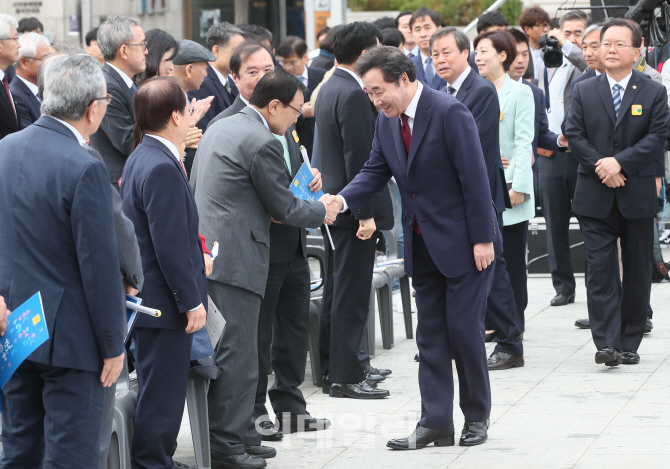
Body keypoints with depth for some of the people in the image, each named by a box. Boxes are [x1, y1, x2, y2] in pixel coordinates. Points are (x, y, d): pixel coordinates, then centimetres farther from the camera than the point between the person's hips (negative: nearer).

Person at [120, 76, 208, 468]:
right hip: (165, 303, -11)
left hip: (149, 299, 11)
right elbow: (170, 245, -24)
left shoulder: (142, 158, 11)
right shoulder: (162, 169, -22)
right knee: (162, 396, -3)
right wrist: (192, 301, -19)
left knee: (160, 391, 18)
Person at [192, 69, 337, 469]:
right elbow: (284, 207, -8)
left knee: (237, 351, 16)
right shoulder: (263, 143, -14)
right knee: (236, 354, -5)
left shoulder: (220, 127, 15)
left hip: (208, 252, 10)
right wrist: (322, 211, 10)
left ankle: (241, 434, 22)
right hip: (234, 261, -10)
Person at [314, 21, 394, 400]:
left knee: (340, 287, 16)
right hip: (352, 207, -10)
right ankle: (345, 376, -3)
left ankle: (341, 364, 25)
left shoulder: (331, 88, 12)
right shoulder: (353, 95, -20)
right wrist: (365, 213, -22)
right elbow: (358, 158, -23)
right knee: (352, 290, -6)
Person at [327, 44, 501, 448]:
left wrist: (482, 238, -19)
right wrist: (343, 200, -14)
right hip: (423, 245, 7)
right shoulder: (388, 123, 5)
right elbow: (375, 173, 7)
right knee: (430, 335, 8)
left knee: (464, 329, -3)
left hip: (464, 242, -7)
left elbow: (474, 177, -19)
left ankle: (477, 416, 13)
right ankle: (435, 423, 11)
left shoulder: (449, 112, -18)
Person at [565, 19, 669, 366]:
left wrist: (619, 162, -17)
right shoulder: (583, 92, 8)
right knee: (600, 270, -7)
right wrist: (601, 168, -14)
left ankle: (629, 343, 14)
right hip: (595, 195, 0)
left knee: (637, 272, 5)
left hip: (638, 195, 0)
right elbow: (574, 136, 0)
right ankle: (606, 344, -10)